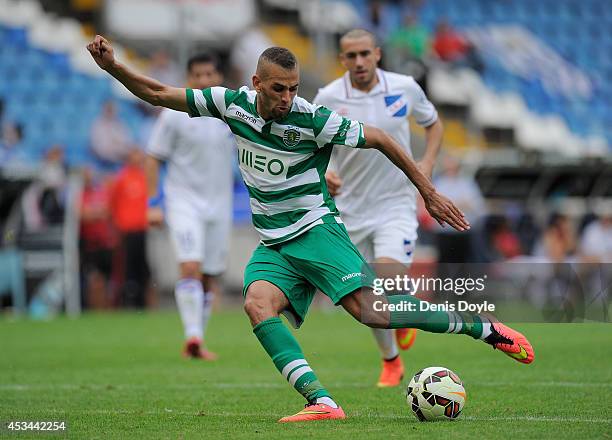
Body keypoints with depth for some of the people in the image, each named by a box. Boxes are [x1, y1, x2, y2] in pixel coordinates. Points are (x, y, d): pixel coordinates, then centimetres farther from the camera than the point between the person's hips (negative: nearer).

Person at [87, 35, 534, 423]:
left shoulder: (313, 120, -15)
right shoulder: (233, 104, -2)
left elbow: (380, 139, -5)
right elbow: (159, 93, 6)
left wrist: (429, 192, -2)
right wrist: (112, 66, -7)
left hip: (316, 231, -5)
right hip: (273, 246, 5)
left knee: (370, 309, -23)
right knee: (258, 304, -26)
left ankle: (483, 328, -9)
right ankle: (321, 401, -35)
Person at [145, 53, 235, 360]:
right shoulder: (175, 115, -5)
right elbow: (153, 158, -2)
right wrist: (153, 203, -7)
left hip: (219, 205, 4)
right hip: (183, 201, -4)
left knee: (211, 277, 6)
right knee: (190, 267, -21)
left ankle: (195, 343, 17)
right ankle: (193, 336, -23)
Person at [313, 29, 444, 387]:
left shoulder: (405, 88, -4)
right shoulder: (327, 98, -6)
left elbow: (434, 123, 14)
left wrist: (427, 163, -3)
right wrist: (323, 173, -17)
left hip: (397, 203, -1)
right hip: (352, 209, 1)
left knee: (390, 281, -25)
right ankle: (391, 361, 32)